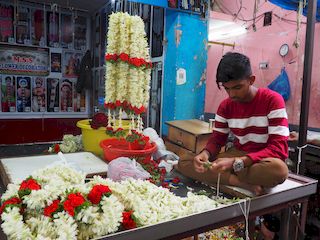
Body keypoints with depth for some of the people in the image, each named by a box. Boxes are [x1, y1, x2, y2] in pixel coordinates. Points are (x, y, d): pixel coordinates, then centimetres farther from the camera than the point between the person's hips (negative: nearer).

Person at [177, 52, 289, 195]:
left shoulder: (273, 100, -15)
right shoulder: (225, 106, 0)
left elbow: (278, 148, -21)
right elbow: (217, 139, 3)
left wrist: (236, 163, -33)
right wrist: (205, 154, -22)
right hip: (237, 156, 5)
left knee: (279, 169, -41)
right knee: (184, 163, -13)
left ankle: (227, 176, -16)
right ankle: (245, 184, -20)